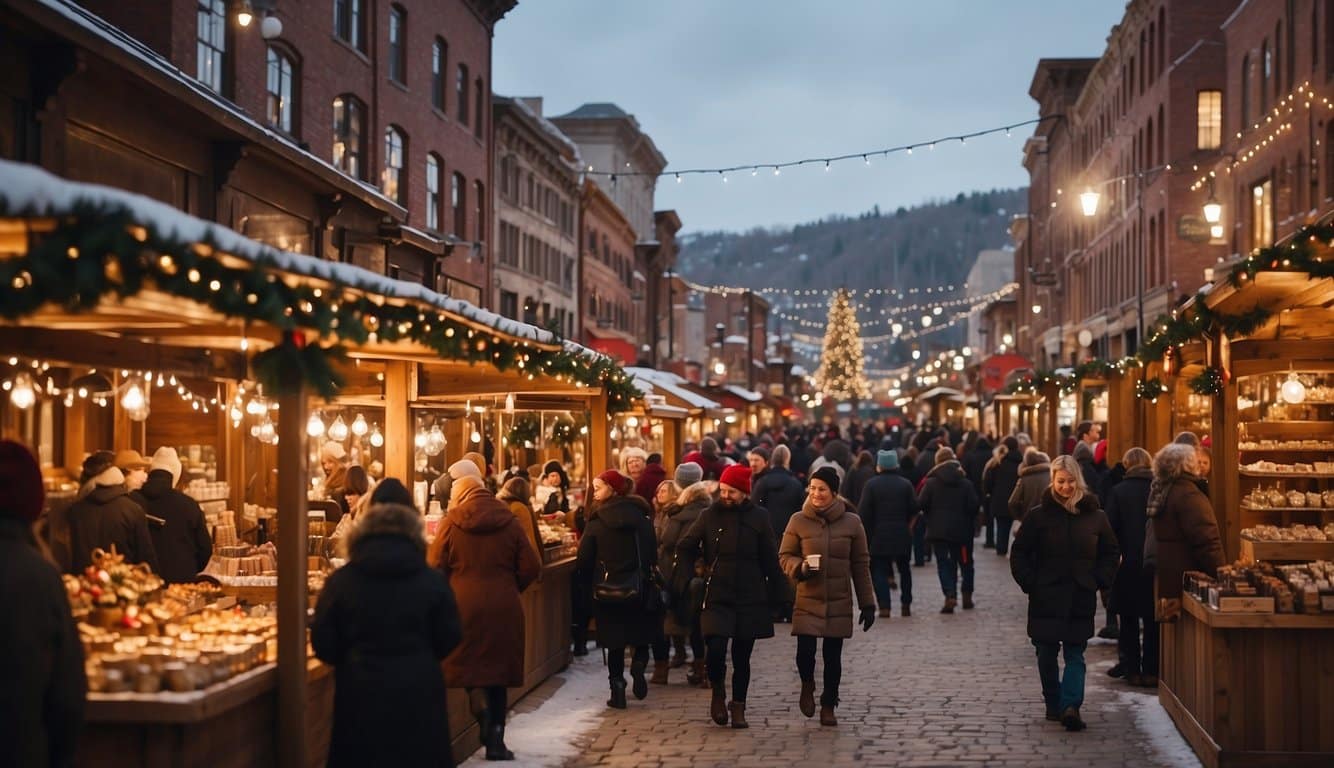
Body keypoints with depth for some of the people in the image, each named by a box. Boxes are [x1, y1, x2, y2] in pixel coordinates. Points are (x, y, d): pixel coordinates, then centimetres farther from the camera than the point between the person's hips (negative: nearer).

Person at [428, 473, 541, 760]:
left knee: (469, 663, 11)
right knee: (497, 671, 10)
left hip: (464, 604, -2)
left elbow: (434, 565, -5)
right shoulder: (508, 521, 3)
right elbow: (530, 568, 1)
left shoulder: (452, 522, -3)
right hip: (503, 607, 2)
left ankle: (480, 705, -16)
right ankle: (495, 741, 11)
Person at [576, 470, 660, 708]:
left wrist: (589, 585, 7)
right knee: (642, 635, 19)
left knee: (615, 643, 9)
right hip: (640, 588, 2)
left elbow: (584, 561, -8)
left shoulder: (597, 523, -8)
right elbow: (653, 554, 2)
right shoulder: (641, 518, -1)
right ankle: (639, 664, -7)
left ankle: (617, 687, 3)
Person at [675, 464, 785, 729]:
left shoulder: (758, 518, 2)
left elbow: (770, 559, 5)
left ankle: (738, 707, 20)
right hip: (717, 596, -1)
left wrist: (776, 593, 2)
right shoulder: (710, 515, 2)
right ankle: (717, 692, 11)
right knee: (715, 649, -16)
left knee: (742, 657, 5)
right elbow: (684, 548, 10)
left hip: (750, 599, 1)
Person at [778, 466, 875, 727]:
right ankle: (807, 686, 21)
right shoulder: (798, 521, -1)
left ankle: (828, 707, 24)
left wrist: (867, 604, 4)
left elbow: (861, 565, 5)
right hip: (807, 601, -1)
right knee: (805, 651, -12)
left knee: (833, 657, 4)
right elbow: (784, 556, 7)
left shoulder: (852, 522, 0)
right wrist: (799, 568, -16)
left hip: (839, 603, 1)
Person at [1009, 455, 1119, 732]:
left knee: (1075, 654, -6)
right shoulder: (1038, 516, -2)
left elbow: (1111, 552, 14)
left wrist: (1100, 581, 3)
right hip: (1046, 597, 0)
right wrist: (1030, 584, -5)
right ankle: (1053, 703, 18)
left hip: (1081, 598, 0)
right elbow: (1019, 553, 3)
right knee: (1046, 654, 6)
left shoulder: (1094, 516, 3)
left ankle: (1070, 706, -15)